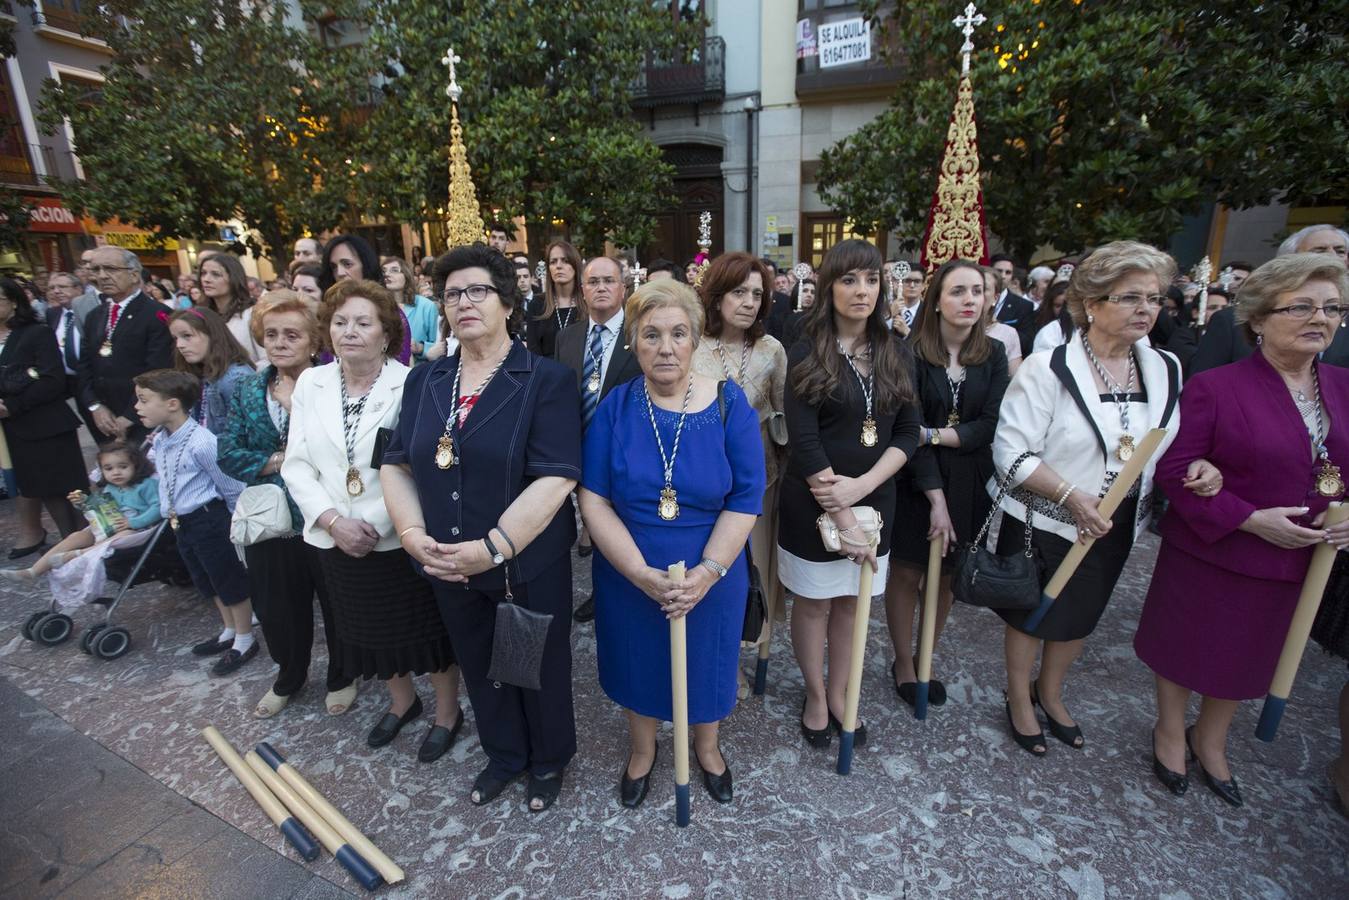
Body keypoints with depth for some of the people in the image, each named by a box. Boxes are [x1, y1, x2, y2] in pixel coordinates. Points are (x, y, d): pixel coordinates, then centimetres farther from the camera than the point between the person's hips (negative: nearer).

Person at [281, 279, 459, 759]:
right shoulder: (310, 383, 2)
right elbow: (297, 464, 1)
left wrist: (374, 525, -19)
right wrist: (333, 521, -12)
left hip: (402, 539, -5)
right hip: (338, 542, 6)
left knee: (427, 627, 11)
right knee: (369, 629, 22)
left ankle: (447, 711, 35)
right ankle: (402, 701, 48)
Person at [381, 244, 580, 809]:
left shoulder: (546, 381, -13)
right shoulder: (424, 381, 5)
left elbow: (555, 479, -21)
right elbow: (397, 465, 5)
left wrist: (494, 548, -25)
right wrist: (413, 534, -10)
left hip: (530, 566, -4)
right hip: (448, 567, 5)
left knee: (539, 668, 16)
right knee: (480, 668, 23)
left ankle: (549, 760, 44)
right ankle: (504, 755, 50)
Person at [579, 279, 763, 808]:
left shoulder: (729, 404, -10)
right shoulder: (614, 407, -10)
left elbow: (746, 500, -11)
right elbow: (593, 497, -13)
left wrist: (708, 572, -21)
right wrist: (643, 574, -22)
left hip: (711, 578, 0)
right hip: (629, 578, 1)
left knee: (706, 663, 20)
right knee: (638, 664, 20)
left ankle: (707, 747, 52)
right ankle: (642, 749, 51)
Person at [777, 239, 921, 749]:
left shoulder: (893, 353, 3)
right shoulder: (807, 354, -9)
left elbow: (908, 432, 0)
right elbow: (803, 442, -15)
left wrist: (862, 486, -16)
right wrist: (841, 517, -18)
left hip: (873, 498, 4)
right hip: (813, 503, -3)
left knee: (852, 602, 16)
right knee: (813, 603, 11)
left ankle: (838, 695, 37)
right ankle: (815, 697, 33)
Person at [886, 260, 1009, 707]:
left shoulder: (993, 355, 1)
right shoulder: (912, 354, -12)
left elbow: (991, 425, -6)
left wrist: (933, 434, -19)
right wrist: (936, 498, -18)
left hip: (970, 485, 4)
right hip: (916, 481, -4)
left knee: (946, 575, 13)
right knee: (907, 572, 7)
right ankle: (903, 664, 27)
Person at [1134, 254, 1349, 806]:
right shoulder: (1214, 387, -16)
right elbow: (1174, 470, -16)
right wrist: (1250, 518, -23)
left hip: (1295, 562, 6)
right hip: (1208, 553, -5)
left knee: (1246, 656, 23)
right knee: (1184, 647, 14)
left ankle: (1210, 741, 47)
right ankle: (1170, 733, 40)